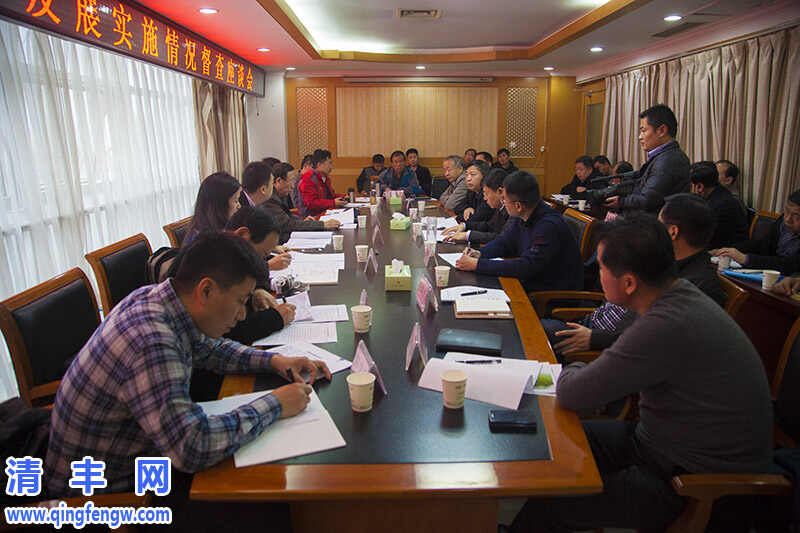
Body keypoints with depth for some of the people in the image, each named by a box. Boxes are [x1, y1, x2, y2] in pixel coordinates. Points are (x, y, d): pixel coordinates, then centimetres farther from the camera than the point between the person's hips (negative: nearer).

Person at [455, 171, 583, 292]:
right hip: (531, 282, 8)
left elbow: (526, 267, -30)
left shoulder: (550, 226, -26)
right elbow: (504, 242, 16)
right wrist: (480, 253, -5)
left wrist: (477, 264, -27)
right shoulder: (522, 218, 0)